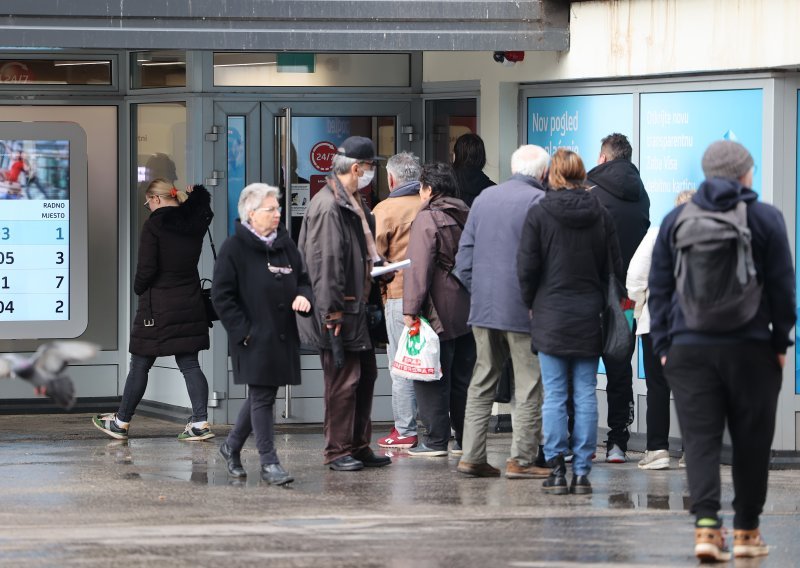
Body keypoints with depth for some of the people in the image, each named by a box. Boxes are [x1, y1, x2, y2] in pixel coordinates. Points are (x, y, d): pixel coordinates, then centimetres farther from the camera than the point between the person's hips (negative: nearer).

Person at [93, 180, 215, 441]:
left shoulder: (153, 226, -14)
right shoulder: (194, 224, 4)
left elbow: (147, 268, -16)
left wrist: (139, 289, 1)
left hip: (158, 307, -6)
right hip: (190, 304, 6)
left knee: (140, 365, 4)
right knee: (190, 364, 7)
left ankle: (121, 422, 14)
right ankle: (200, 422, -2)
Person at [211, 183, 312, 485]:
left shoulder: (285, 244, 11)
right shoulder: (234, 248, -8)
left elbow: (303, 279, 21)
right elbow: (222, 296, -9)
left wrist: (303, 296, -3)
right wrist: (243, 332, -14)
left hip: (283, 336, 7)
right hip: (254, 337, -7)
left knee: (261, 396, 14)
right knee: (262, 397, -5)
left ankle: (232, 446, 33)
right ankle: (269, 463, -1)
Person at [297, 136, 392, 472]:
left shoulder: (354, 204, 14)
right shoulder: (328, 207, -18)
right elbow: (325, 264, -21)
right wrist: (332, 314, -22)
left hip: (358, 308, 10)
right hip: (340, 312, -10)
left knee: (366, 375, 14)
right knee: (343, 380, -5)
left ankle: (359, 447, 22)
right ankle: (338, 452, 2)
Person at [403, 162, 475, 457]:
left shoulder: (427, 219, -11)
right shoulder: (467, 217, 12)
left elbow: (419, 267, -17)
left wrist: (411, 308, -18)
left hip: (440, 312, -7)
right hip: (469, 309, 7)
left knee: (432, 378, -2)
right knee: (464, 378, 13)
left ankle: (436, 440, -2)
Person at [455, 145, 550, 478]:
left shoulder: (484, 198, 11)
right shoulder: (539, 201, -9)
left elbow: (464, 258, 12)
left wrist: (478, 292, 16)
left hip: (483, 308, 6)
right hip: (523, 309, -6)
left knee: (482, 381, 13)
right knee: (529, 385, 1)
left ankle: (472, 455, 10)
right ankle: (521, 460, -1)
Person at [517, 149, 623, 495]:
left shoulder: (539, 214, -6)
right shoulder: (600, 215, 3)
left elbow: (526, 268, -6)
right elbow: (615, 268, 7)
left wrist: (532, 304, 10)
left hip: (551, 317, -2)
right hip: (589, 318, 2)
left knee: (554, 395, 0)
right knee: (586, 395, 4)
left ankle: (556, 469, -4)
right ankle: (581, 472, 3)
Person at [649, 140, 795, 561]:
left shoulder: (675, 220, 7)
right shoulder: (766, 219, 0)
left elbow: (659, 290, 8)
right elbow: (782, 286, 0)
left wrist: (663, 346, 12)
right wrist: (780, 342, 8)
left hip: (689, 349, 2)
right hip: (750, 350, -1)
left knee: (700, 440, 0)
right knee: (751, 442, 9)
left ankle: (706, 525, -17)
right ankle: (746, 531, 15)